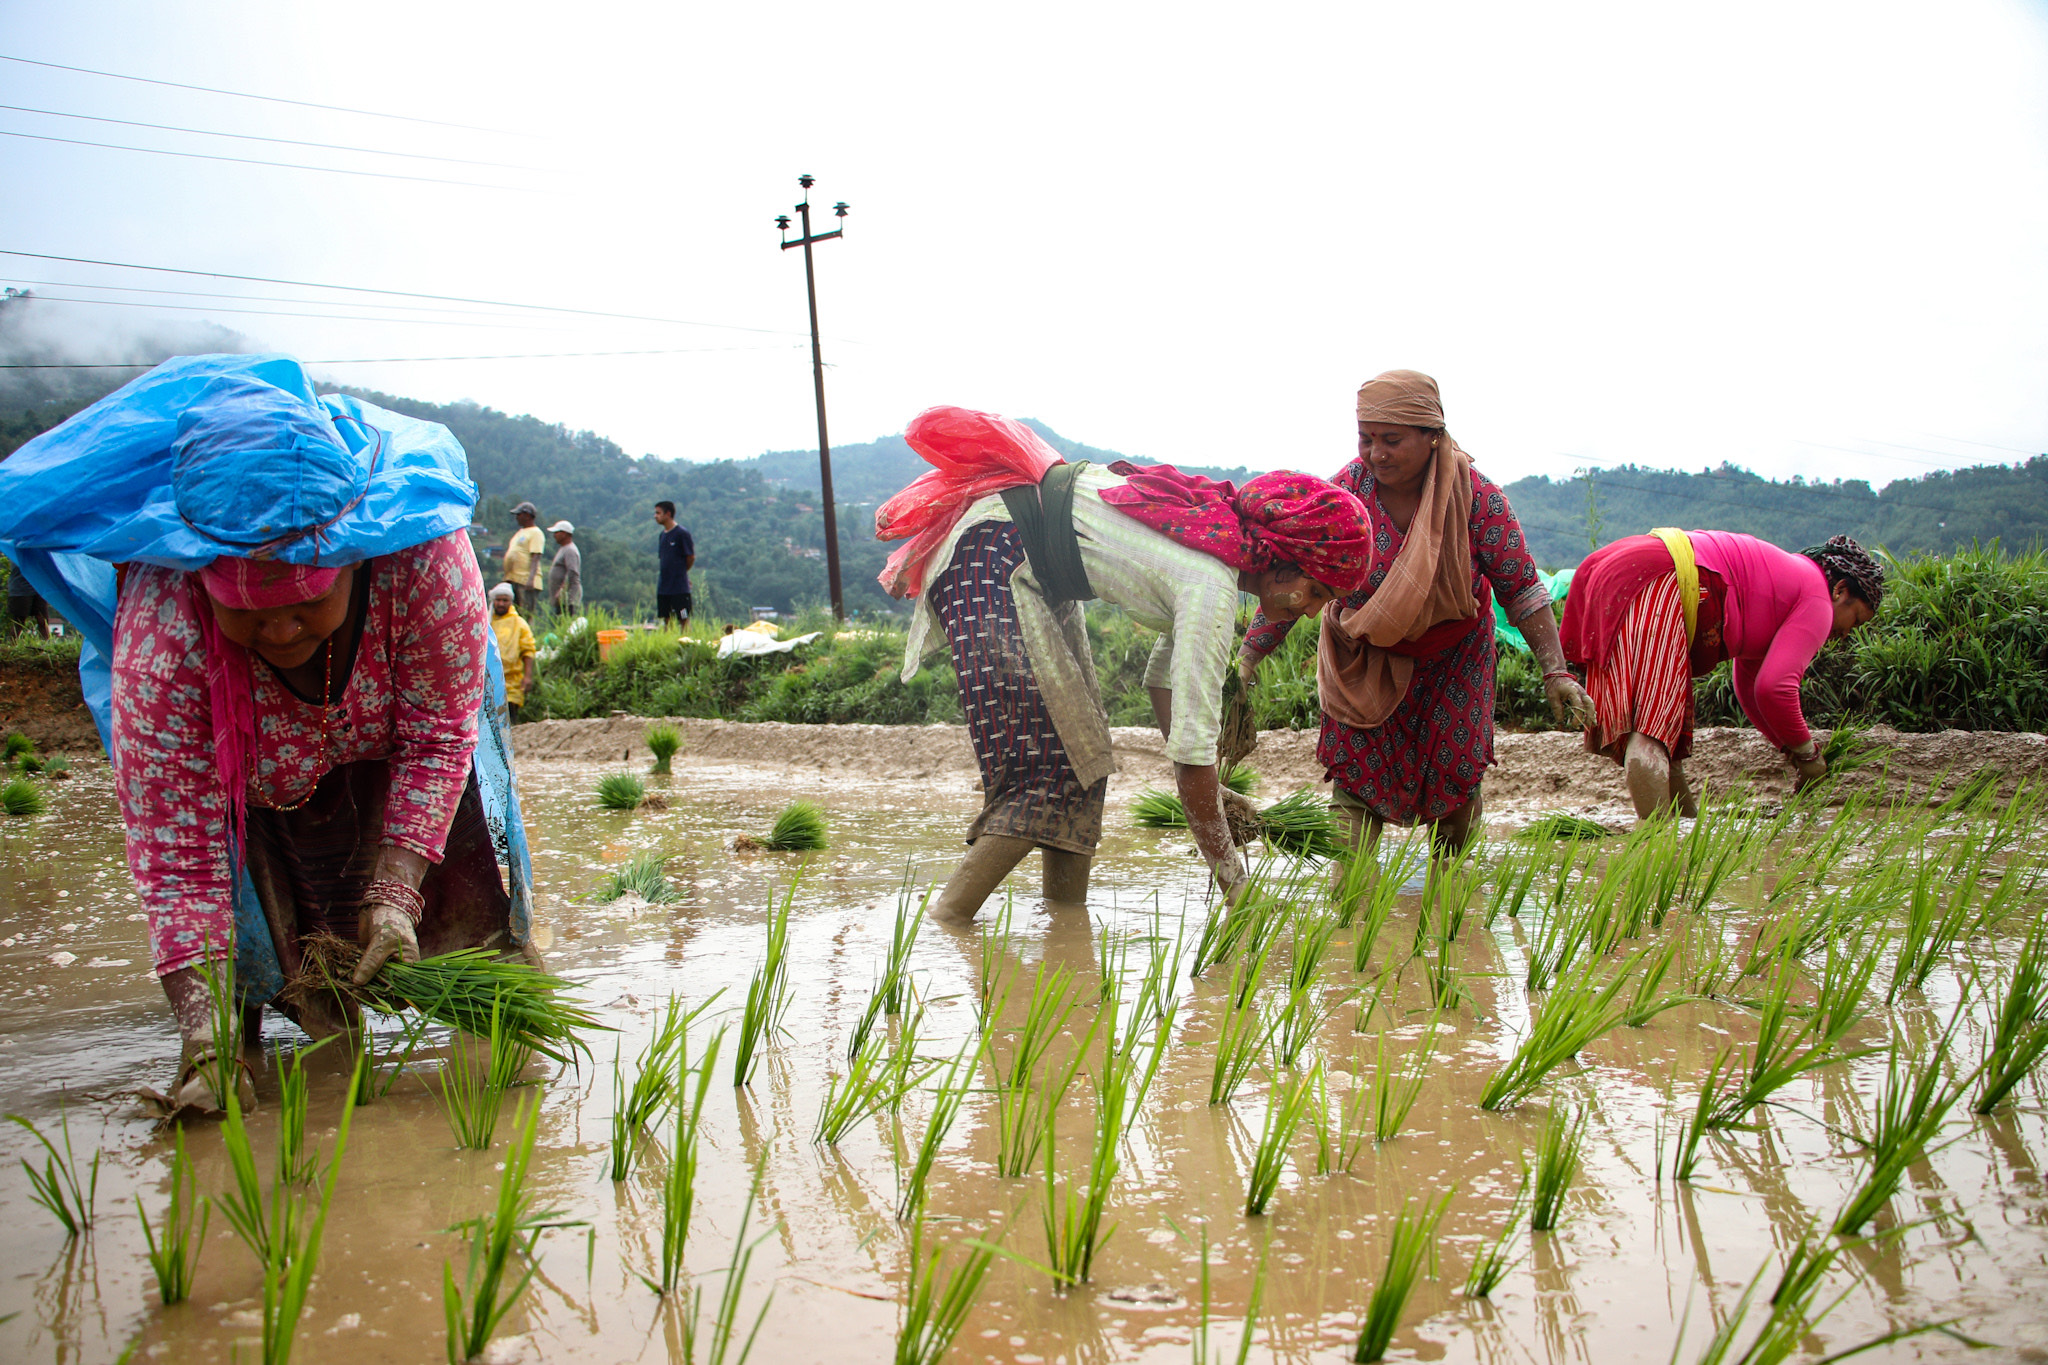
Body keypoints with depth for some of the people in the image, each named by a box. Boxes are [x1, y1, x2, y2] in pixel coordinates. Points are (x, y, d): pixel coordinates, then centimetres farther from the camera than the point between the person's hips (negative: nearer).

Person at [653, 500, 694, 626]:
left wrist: (680, 571, 7)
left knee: (683, 620, -5)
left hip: (679, 587, -7)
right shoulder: (662, 535, 12)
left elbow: (691, 557, -7)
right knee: (667, 620, 9)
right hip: (663, 586, 7)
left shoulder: (682, 534, -10)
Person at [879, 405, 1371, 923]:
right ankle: (943, 922, -11)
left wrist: (1209, 795, 9)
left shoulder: (1222, 526, 4)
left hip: (1035, 572, 10)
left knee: (1080, 748, 6)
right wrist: (1234, 883, -14)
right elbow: (1193, 752, -23)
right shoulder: (1213, 589, -24)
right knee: (1045, 766, -13)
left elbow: (1163, 673, 14)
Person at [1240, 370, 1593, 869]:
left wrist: (1554, 671, -20)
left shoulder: (1476, 496, -21)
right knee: (1357, 769, -9)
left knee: (1455, 771, -2)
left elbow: (1521, 587, -13)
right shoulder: (1343, 491, -20)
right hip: (1365, 656, 0)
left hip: (1452, 659, 0)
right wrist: (1246, 658, -21)